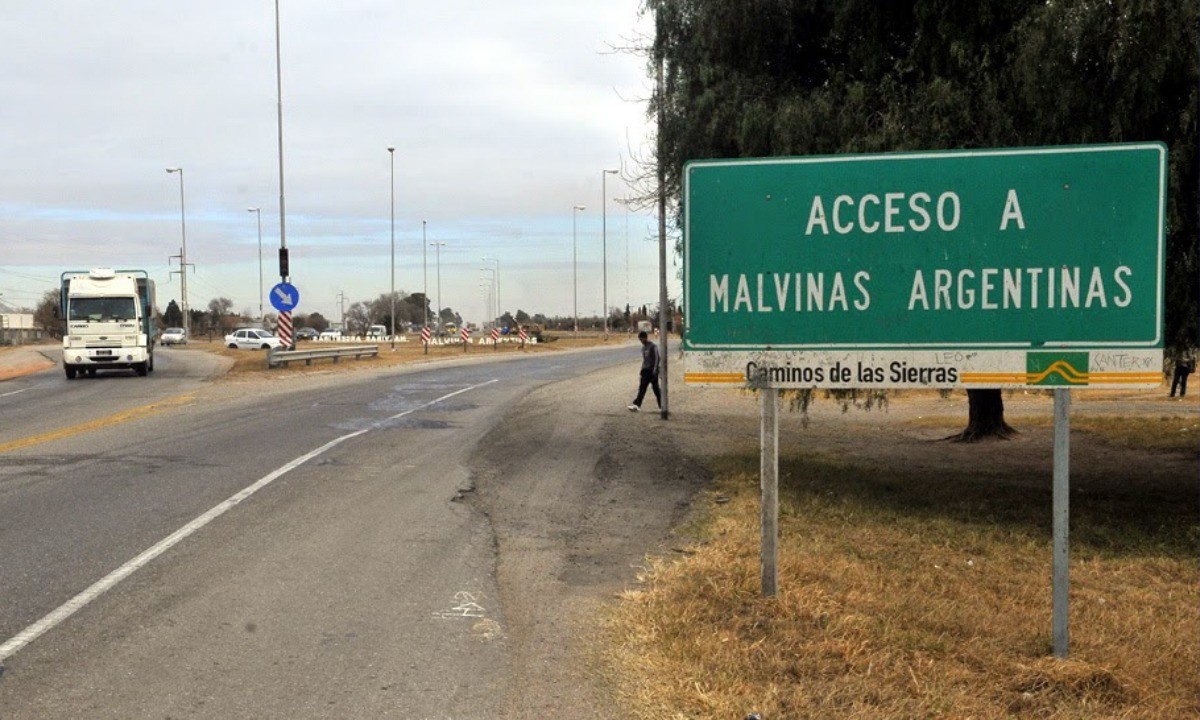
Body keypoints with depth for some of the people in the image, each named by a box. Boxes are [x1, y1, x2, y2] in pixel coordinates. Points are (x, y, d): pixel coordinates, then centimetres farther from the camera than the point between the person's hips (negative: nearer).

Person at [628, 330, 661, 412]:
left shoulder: (653, 347, -10)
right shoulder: (643, 348, 14)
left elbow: (656, 358, -13)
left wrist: (655, 370, -20)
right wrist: (641, 370, 18)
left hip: (652, 370, -7)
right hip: (645, 370, 7)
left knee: (655, 388, -1)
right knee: (641, 388, -2)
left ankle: (661, 406, 9)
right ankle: (637, 405, -7)